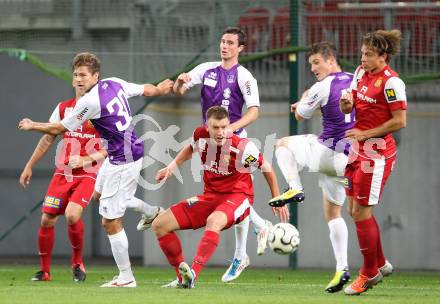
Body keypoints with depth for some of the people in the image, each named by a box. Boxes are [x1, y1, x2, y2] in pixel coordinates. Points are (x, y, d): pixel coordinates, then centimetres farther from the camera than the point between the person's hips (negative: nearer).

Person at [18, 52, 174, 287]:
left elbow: (59, 129, -13)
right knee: (99, 193, 33)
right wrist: (160, 89, 39)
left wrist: (32, 126, 4)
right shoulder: (115, 83, -1)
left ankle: (126, 277, 4)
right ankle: (151, 212, 46)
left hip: (122, 161, -10)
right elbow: (147, 90, 15)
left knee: (110, 222, -3)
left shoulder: (89, 102, -23)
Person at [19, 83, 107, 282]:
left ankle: (77, 263, 0)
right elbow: (47, 140, 17)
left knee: (72, 215, -24)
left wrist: (86, 159, -19)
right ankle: (44, 271, 16)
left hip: (88, 174, -4)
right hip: (62, 173, 4)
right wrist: (29, 166, 15)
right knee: (47, 219, -1)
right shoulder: (63, 108, 8)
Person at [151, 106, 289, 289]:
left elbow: (266, 167, -3)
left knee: (213, 221, -42)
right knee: (159, 225, -2)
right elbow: (192, 147, 19)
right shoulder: (201, 136, -9)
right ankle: (182, 278, 8)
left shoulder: (243, 147, -21)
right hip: (210, 196, 6)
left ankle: (192, 274, -44)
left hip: (237, 197, -6)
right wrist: (172, 167, 8)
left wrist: (277, 199, 3)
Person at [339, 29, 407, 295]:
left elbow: (400, 122, -18)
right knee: (355, 210, 12)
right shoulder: (361, 73, 7)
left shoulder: (391, 82, -17)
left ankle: (370, 273, 8)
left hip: (377, 153, -9)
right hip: (359, 150, 9)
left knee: (361, 212, -5)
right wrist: (346, 102, -10)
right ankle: (380, 263, 27)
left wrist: (365, 134, -17)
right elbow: (348, 108, 14)